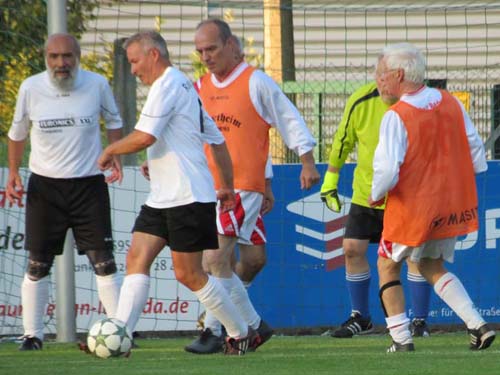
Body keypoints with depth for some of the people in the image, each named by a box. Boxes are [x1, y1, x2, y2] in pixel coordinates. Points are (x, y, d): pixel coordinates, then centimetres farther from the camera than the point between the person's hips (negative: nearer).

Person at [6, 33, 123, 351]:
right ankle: (33, 335, 13)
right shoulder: (31, 88, -5)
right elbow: (18, 132, 10)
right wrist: (13, 173, 5)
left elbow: (113, 121, 12)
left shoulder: (97, 84, -6)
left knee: (104, 262, -5)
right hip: (45, 185, 1)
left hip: (89, 183, -1)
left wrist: (115, 157, -1)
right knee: (38, 265, 3)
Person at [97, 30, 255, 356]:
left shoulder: (167, 84, -12)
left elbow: (144, 136, -23)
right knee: (137, 259, -4)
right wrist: (227, 187, 31)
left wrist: (110, 151, -6)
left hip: (188, 196, -10)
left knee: (188, 274, -3)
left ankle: (241, 335, 10)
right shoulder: (186, 87, 21)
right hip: (162, 198, 10)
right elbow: (218, 141, 25)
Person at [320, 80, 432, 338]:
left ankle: (420, 321, 2)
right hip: (366, 191, 3)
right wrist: (330, 179, 8)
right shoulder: (360, 102, -11)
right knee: (352, 249, 2)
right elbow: (343, 139, 4)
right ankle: (360, 319, 19)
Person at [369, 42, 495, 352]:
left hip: (412, 207, -6)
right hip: (453, 205, 6)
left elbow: (387, 169, -25)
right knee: (432, 266, 22)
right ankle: (478, 325, 8)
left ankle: (402, 339, 6)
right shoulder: (451, 103, 1)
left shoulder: (396, 117, -19)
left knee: (388, 266, 13)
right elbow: (475, 149, 9)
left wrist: (376, 196, -5)